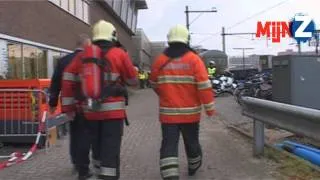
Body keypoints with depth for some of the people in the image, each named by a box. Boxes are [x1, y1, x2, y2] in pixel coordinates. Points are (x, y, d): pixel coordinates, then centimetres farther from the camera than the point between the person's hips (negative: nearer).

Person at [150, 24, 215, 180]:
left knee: (169, 145, 1)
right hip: (190, 112, 0)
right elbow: (204, 86, -12)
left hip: (168, 112, 0)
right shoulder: (194, 59, -7)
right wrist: (209, 107, -4)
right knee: (191, 142, 20)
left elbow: (154, 84, 15)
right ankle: (194, 166, 43)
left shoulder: (159, 61, 1)